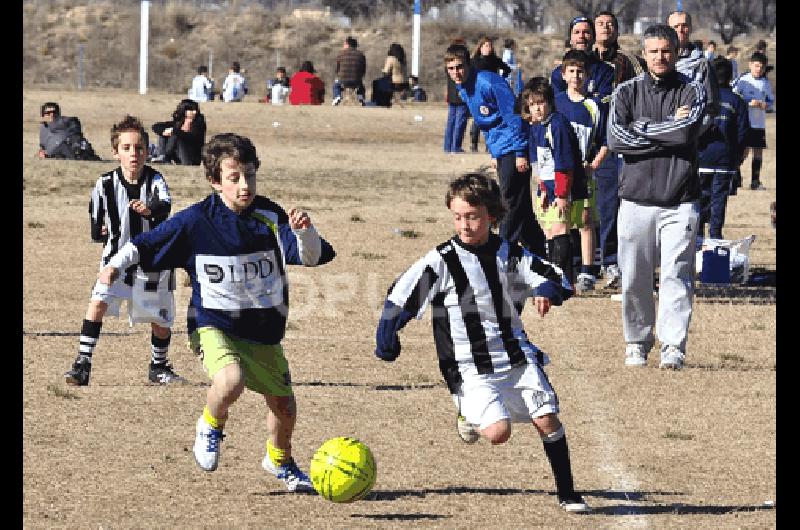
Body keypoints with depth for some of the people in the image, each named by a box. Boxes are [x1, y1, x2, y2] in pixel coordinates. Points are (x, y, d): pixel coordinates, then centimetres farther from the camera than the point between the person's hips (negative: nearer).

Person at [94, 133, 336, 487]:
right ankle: (211, 426, 2)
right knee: (230, 380, -33)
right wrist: (116, 264, -6)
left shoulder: (270, 217, -6)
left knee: (284, 407, 7)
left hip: (264, 330, 3)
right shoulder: (196, 220, -10)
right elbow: (147, 244, 4)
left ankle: (280, 461, 41)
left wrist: (303, 232, -32)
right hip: (213, 325, -3)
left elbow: (311, 257, -14)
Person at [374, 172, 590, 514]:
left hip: (517, 356, 4)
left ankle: (567, 494, 10)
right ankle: (470, 415, 16)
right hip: (471, 367, -4)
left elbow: (558, 279, 10)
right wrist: (387, 343, -9)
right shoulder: (442, 261, -8)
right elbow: (400, 298, -2)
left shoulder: (509, 254, 4)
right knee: (499, 431, -20)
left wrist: (549, 290, -13)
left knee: (547, 419, -7)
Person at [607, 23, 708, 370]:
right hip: (636, 198, 1)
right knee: (634, 278, 3)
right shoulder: (627, 92, 8)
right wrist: (669, 131, -8)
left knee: (676, 273, -8)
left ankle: (673, 347, -8)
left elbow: (688, 132, -13)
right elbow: (616, 139, -8)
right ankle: (637, 342, 16)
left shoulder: (693, 91, 5)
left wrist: (642, 128, -5)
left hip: (679, 201, -1)